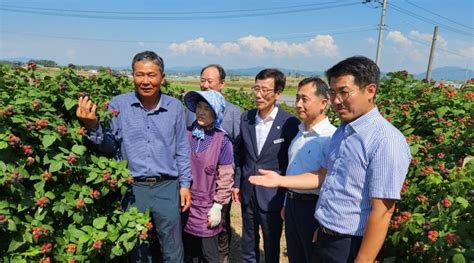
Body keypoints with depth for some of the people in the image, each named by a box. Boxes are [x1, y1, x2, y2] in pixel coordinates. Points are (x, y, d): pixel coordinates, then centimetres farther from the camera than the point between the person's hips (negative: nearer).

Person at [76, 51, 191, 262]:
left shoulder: (175, 107, 0)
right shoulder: (118, 104, -4)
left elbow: (182, 149, 5)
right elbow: (110, 146, 0)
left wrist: (185, 184, 4)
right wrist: (92, 126, -18)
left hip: (167, 187, 0)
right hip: (133, 188, 0)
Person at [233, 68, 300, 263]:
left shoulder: (290, 123, -16)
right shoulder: (246, 118, -1)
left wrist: (288, 198, -6)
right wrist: (237, 183, 7)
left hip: (272, 196, -4)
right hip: (248, 192, 4)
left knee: (271, 245, 17)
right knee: (248, 243, 22)